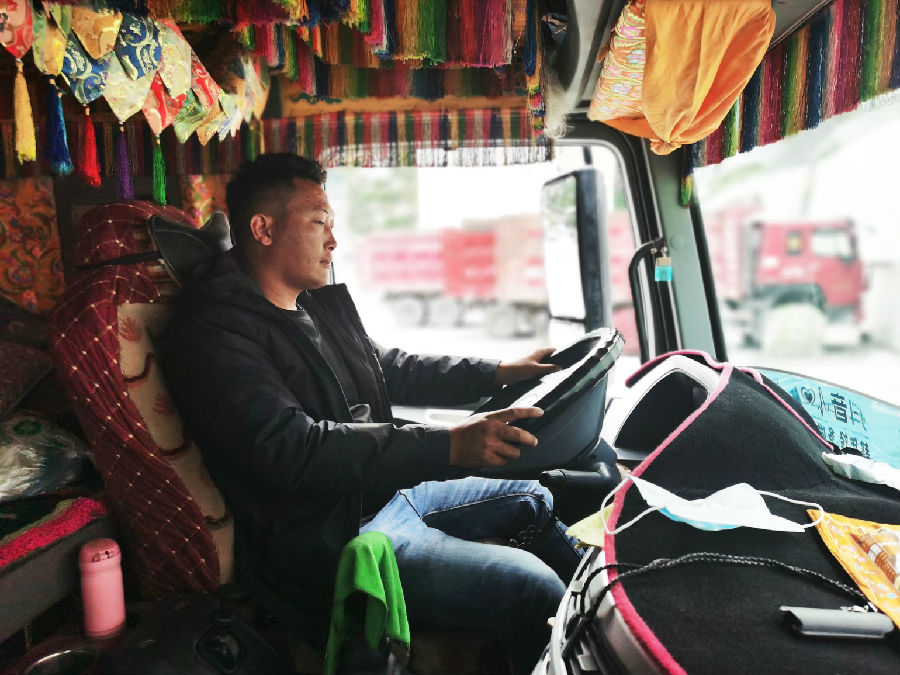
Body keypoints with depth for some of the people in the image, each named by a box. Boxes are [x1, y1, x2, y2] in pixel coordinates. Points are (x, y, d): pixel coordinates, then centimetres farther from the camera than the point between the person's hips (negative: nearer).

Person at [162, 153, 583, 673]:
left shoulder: (321, 304, 11)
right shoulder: (214, 329, -17)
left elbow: (393, 370, 21)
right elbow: (294, 450, -29)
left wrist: (500, 372, 13)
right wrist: (448, 446, -35)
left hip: (381, 493, 10)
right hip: (321, 542, -9)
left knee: (534, 500, 17)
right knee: (529, 587, -20)